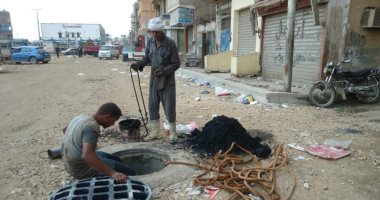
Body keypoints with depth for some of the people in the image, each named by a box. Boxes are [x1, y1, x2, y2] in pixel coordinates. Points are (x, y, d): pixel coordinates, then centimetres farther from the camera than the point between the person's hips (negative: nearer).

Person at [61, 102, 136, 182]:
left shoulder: (81, 116, 2)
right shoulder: (92, 126, -27)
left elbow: (65, 130, 23)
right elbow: (87, 155, -40)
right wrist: (112, 173, -43)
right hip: (82, 169, -10)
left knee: (116, 160, 24)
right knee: (130, 173, -7)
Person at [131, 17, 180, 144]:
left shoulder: (170, 43, -13)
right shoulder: (150, 42, 3)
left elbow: (176, 63, -11)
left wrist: (164, 71, -26)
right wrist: (139, 64, -5)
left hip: (167, 81, -5)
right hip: (154, 80, 5)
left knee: (169, 108, 1)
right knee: (153, 107, 11)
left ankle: (172, 132, 19)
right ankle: (154, 132, 25)